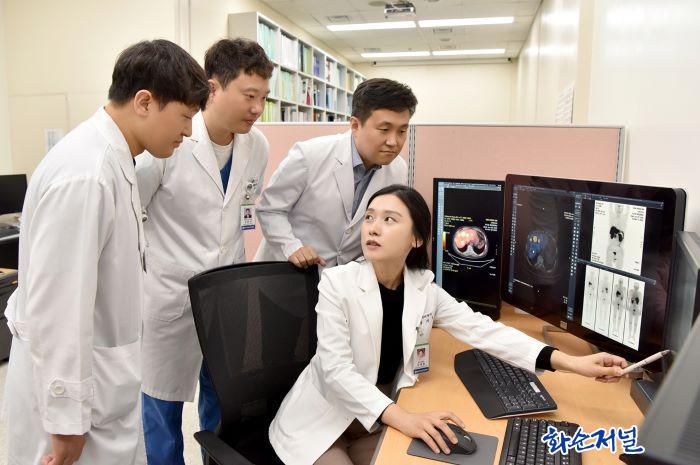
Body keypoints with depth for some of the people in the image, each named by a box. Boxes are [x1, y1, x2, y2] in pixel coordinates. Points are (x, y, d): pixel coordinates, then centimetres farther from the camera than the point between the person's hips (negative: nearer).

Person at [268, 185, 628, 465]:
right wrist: (401, 417, -37)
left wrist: (569, 362, -22)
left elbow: (484, 331, -12)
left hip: (373, 426, 4)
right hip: (319, 423, -4)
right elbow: (337, 369, -25)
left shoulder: (424, 290, -6)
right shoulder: (338, 283, -20)